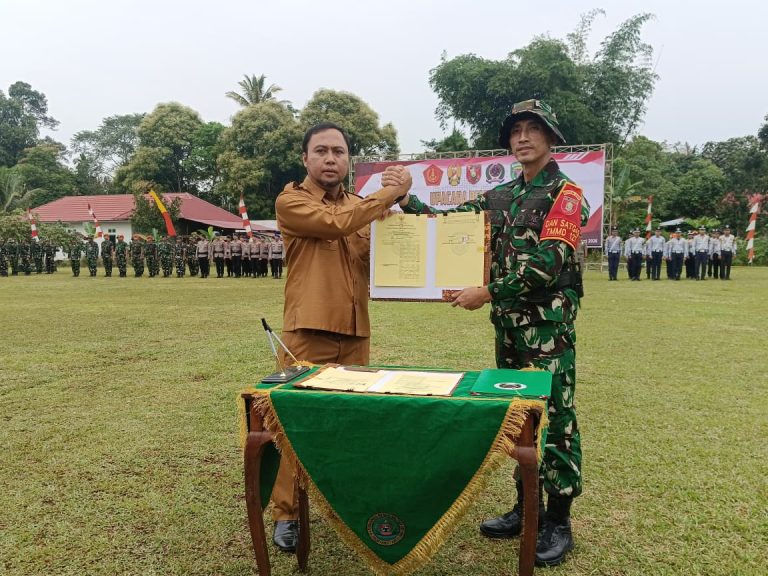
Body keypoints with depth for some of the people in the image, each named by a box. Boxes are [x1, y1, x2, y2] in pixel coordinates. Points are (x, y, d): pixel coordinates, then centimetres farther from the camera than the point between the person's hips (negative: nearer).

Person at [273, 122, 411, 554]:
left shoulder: (363, 206, 15)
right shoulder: (290, 202, -2)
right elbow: (336, 224, -20)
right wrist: (391, 192, -11)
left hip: (356, 332, 5)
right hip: (307, 331, -5)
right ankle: (287, 513, 17)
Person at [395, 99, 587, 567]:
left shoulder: (566, 194, -5)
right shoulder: (501, 196, 15)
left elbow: (547, 261, -17)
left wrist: (487, 292, -18)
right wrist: (405, 197, 2)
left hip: (549, 323, -6)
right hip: (508, 322, 7)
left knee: (555, 419, -1)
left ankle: (558, 522, 13)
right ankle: (526, 508, 27)